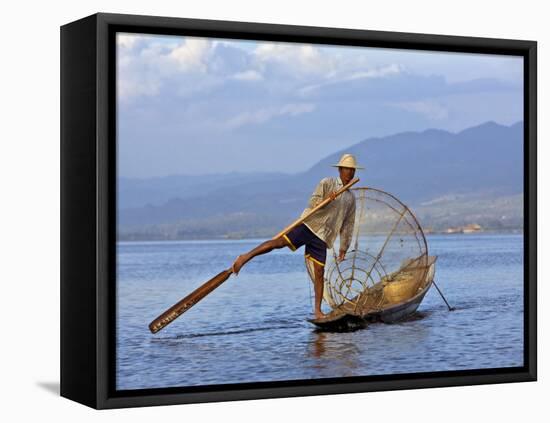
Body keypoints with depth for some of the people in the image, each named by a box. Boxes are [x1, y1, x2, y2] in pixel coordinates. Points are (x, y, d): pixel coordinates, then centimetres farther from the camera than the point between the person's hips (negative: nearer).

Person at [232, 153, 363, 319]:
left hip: (322, 237, 4)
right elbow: (312, 202, -6)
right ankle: (245, 257, -15)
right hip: (309, 224, -4)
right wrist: (325, 200, -26)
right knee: (279, 242, -22)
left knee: (319, 273, -1)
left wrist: (344, 247, 18)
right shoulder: (327, 183, 3)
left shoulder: (351, 199, 18)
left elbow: (348, 225, 22)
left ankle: (318, 310, 3)